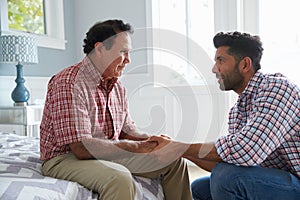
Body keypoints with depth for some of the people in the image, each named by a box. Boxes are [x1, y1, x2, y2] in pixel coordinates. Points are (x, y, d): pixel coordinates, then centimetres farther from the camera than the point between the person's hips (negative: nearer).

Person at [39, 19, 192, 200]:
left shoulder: (117, 86, 7)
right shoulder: (69, 84, -22)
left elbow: (127, 129, 15)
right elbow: (82, 148, -28)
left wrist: (151, 141, -7)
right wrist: (135, 147, -21)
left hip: (108, 154, 8)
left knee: (175, 161, 4)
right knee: (119, 178, -38)